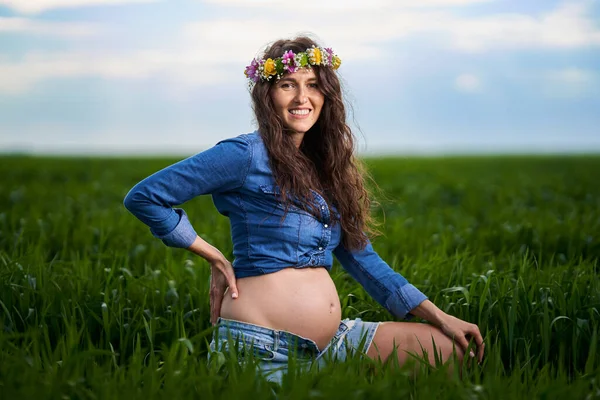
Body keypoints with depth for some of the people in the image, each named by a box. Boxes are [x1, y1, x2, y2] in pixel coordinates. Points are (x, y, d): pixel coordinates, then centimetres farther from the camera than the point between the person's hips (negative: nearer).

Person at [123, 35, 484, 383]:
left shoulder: (324, 166, 15)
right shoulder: (248, 155, -7)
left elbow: (361, 258, 15)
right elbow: (144, 197, -8)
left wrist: (440, 317, 10)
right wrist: (215, 258, -6)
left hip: (329, 341, 8)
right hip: (261, 346, -7)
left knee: (454, 349, 1)